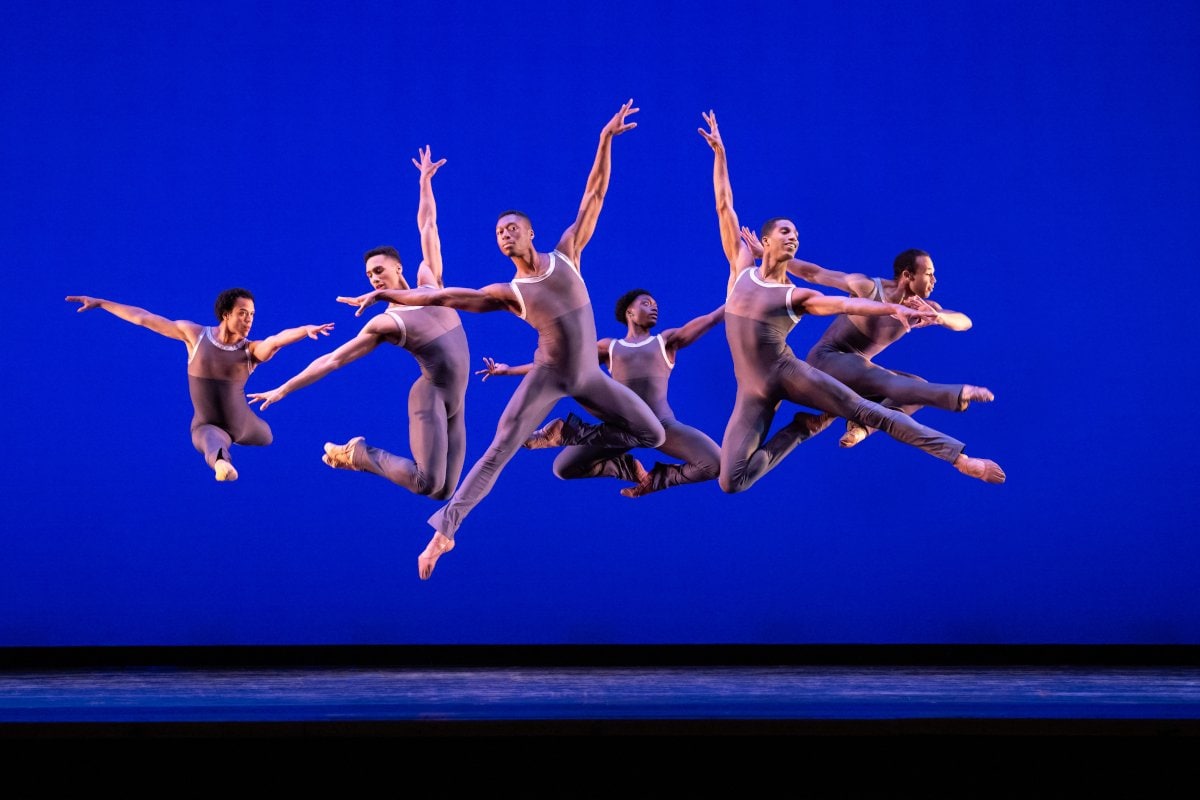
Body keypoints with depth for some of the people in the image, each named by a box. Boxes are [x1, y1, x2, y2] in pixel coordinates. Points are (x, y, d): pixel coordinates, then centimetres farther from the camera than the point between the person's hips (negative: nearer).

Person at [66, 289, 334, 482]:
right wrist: (101, 303, -4)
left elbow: (277, 340, -40)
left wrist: (306, 330, -63)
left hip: (244, 425, 3)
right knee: (213, 441, -37)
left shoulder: (252, 349, -16)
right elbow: (144, 318, -8)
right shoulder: (195, 334, -11)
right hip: (207, 426, -3)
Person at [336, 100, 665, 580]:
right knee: (498, 452, -11)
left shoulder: (565, 254, 4)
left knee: (654, 434, -2)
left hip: (589, 376, 2)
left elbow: (593, 195, 3)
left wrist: (605, 140, -3)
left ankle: (572, 435, 18)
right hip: (547, 376, -2)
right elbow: (443, 297, 0)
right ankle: (444, 530, -12)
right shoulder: (507, 293, 1)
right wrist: (384, 294, -4)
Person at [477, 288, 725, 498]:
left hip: (663, 425, -1)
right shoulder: (609, 347, 16)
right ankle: (631, 469, 6)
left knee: (716, 464, -24)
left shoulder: (667, 340, 15)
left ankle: (656, 478, -3)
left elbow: (711, 318, 7)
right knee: (563, 467, -10)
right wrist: (509, 370, 13)